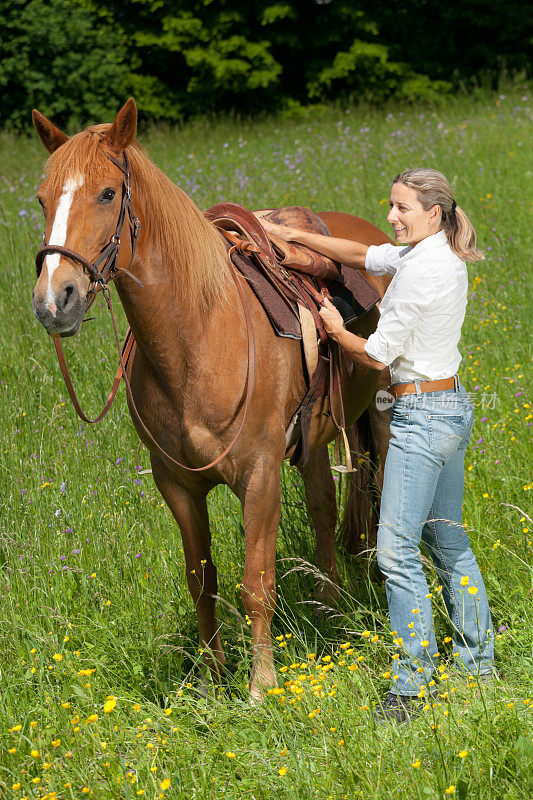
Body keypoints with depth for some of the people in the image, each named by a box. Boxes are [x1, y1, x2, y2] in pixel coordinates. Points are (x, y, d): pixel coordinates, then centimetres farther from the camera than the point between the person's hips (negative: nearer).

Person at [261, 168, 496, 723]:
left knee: (397, 551, -8)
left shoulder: (421, 270, -19)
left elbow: (377, 354, -15)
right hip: (452, 408, 10)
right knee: (448, 541, 18)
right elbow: (362, 255, 19)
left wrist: (336, 329, 4)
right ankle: (479, 664, 25)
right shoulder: (444, 256, 9)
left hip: (422, 416, -10)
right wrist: (289, 235, 15)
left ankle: (415, 682, -6)